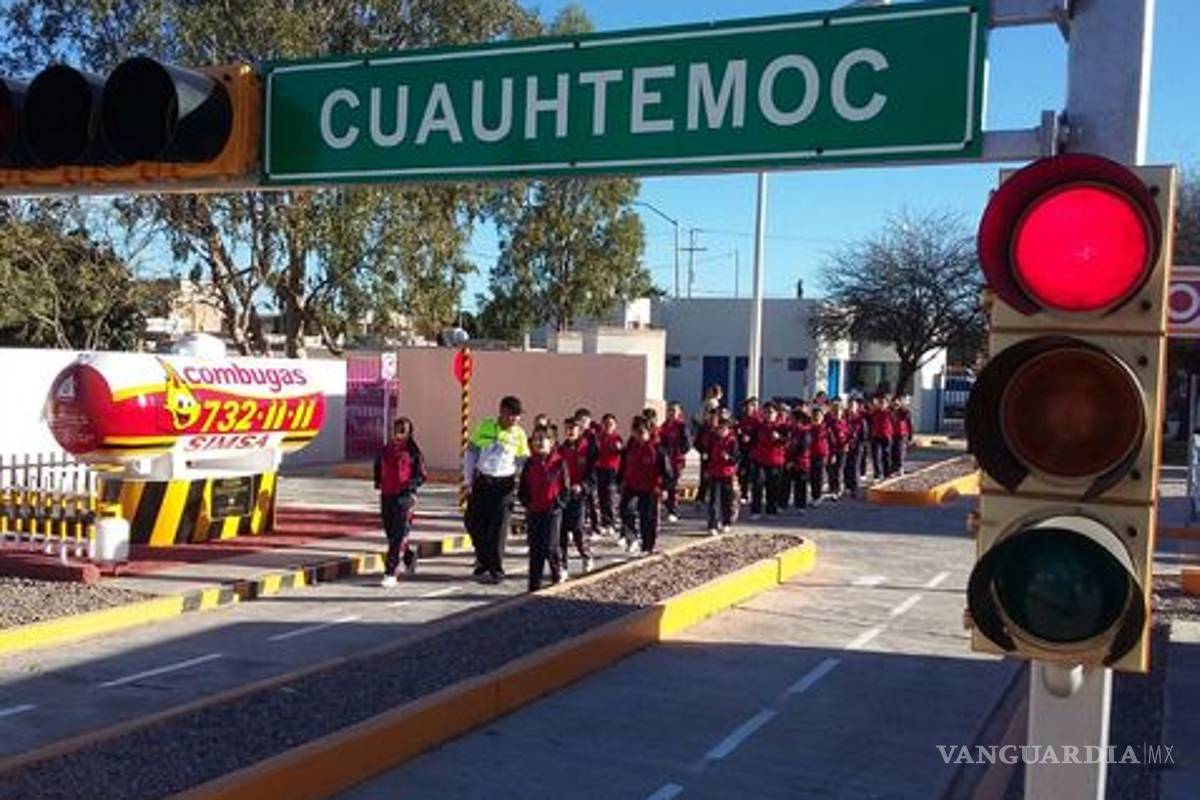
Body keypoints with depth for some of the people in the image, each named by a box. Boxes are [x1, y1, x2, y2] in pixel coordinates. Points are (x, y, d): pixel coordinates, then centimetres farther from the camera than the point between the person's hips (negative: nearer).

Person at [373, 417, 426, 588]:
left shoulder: (413, 451, -5)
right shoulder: (386, 450, 8)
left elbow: (421, 476, -4)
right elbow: (378, 465, 27)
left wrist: (411, 484, -20)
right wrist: (378, 481, 15)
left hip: (404, 496, -6)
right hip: (387, 495, 6)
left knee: (398, 536, -9)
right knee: (391, 533, 14)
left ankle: (390, 574, -8)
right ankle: (409, 555, 41)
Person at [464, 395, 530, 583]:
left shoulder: (519, 435, 0)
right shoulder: (484, 427, 1)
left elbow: (524, 463, 5)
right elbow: (471, 453, 7)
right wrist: (468, 481, 4)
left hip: (503, 485, -2)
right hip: (481, 482, 2)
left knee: (498, 529, -3)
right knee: (473, 523, 7)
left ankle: (495, 570, 6)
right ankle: (483, 560, 30)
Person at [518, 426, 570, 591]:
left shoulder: (558, 463, -4)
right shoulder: (529, 464, 7)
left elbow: (565, 488, -2)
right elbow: (523, 488, 12)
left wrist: (558, 504, -10)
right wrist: (527, 503, -2)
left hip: (552, 512, -4)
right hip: (533, 512, 4)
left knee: (549, 547, -9)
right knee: (535, 550, 5)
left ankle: (558, 571, 20)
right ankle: (534, 587, 11)